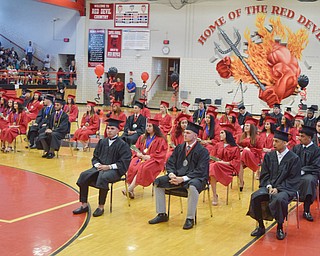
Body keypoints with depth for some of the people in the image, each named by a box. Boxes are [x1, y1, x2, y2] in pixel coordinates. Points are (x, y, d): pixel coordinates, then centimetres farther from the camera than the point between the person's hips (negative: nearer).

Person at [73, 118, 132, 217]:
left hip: (114, 170, -6)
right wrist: (97, 164, -5)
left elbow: (124, 163, -11)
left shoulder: (122, 145, -5)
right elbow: (95, 157, 18)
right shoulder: (102, 142, 13)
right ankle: (84, 205, -10)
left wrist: (109, 166, -18)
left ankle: (101, 207, -22)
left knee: (103, 177, -36)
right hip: (100, 167, 6)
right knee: (84, 175, -17)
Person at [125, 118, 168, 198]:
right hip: (141, 158, 5)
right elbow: (136, 148, 16)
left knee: (142, 168, -35)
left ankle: (130, 189, -35)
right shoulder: (142, 137, 18)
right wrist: (139, 154, -6)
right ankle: (131, 190, -33)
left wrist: (148, 156, -17)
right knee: (131, 166, -27)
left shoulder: (161, 140, 0)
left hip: (154, 161, -5)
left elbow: (160, 154, -7)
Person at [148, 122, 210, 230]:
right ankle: (162, 214, -2)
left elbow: (200, 171, -16)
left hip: (196, 178, -6)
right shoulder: (179, 148, 10)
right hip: (177, 176, 6)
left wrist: (183, 179, -25)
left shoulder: (202, 151, -8)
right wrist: (171, 174, -13)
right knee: (158, 182, -9)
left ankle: (190, 218, -26)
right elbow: (170, 163, 9)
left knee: (192, 187, -40)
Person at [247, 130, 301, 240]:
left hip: (285, 188, -4)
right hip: (269, 186, 4)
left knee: (279, 199, -37)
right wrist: (269, 186, -10)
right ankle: (261, 226, -6)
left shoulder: (294, 158, -4)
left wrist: (278, 188, -16)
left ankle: (280, 228, -13)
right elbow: (264, 174, 9)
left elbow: (293, 180, -6)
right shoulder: (269, 156, 9)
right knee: (255, 196, -24)